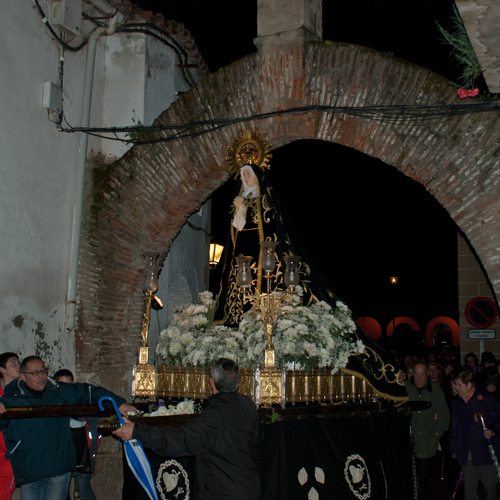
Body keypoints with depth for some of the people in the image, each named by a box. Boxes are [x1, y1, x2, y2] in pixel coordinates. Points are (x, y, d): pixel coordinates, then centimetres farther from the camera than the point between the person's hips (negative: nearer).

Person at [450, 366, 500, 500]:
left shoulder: (484, 397, -3)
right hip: (466, 454, 3)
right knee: (469, 488, 6)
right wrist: (454, 449, 17)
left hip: (486, 452, -3)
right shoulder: (455, 402, 9)